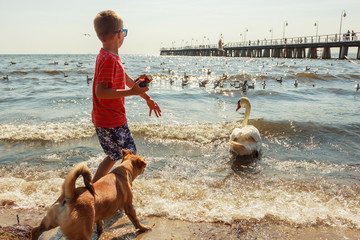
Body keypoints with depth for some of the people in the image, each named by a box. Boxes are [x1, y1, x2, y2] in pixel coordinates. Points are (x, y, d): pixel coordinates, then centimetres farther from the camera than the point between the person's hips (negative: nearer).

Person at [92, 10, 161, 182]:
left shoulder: (107, 56, 13)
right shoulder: (110, 60, -20)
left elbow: (127, 80, 18)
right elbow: (100, 92, -28)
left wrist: (147, 98, 19)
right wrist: (131, 92, -28)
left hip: (107, 119, 10)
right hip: (111, 121, -10)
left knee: (114, 156, 22)